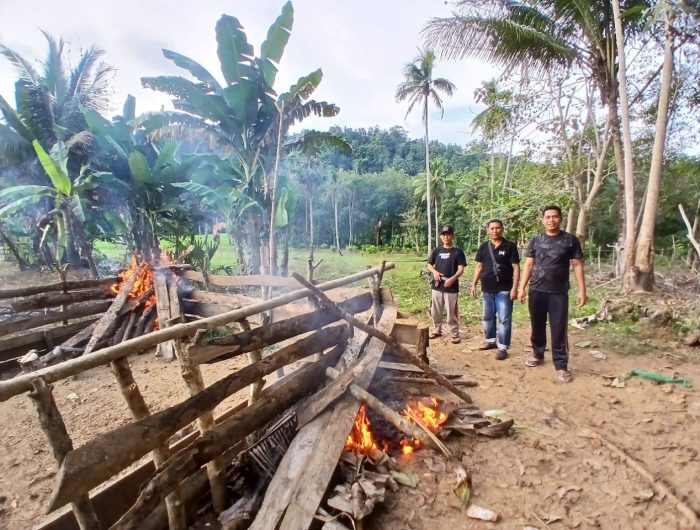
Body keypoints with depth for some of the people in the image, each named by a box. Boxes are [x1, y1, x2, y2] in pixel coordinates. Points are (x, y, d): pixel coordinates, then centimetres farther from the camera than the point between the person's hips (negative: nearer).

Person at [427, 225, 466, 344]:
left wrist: (453, 278, -25)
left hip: (451, 287, -4)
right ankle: (436, 330, 29)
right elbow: (429, 264, 13)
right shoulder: (437, 250, 7)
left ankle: (455, 334, 13)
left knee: (451, 312, 1)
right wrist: (434, 271, -9)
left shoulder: (458, 251, -3)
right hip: (437, 286, 4)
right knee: (435, 311, 13)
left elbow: (461, 269, -8)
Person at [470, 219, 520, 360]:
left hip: (504, 290, -4)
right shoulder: (483, 247, 7)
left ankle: (503, 347, 4)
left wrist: (514, 288, -12)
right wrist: (474, 284, 6)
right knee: (488, 317, 14)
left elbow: (516, 268, -5)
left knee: (504, 319, -2)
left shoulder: (510, 246, -3)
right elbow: (479, 266, 12)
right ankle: (490, 340, 30)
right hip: (487, 289, 4)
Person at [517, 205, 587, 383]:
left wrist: (582, 290, -5)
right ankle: (538, 355, 31)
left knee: (558, 330, 0)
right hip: (536, 292, 2)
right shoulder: (536, 240, 6)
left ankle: (561, 365, 8)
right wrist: (521, 288, 2)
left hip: (559, 293, -2)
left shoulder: (570, 240, 0)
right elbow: (528, 265, 7)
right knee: (537, 327, 13)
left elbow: (577, 266, 1)